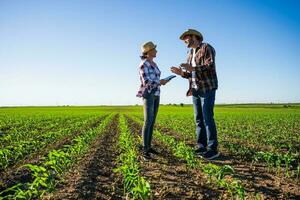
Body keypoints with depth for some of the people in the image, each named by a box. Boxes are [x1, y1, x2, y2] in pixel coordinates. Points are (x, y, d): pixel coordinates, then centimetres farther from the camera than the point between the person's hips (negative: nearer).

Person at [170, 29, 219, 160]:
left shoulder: (206, 48, -5)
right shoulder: (190, 54, 20)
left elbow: (210, 67, -18)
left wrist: (192, 68, -30)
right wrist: (181, 73, -2)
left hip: (207, 89, -8)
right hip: (196, 90, 8)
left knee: (207, 118, -11)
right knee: (199, 119, 4)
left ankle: (213, 149, -4)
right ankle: (201, 147, 10)